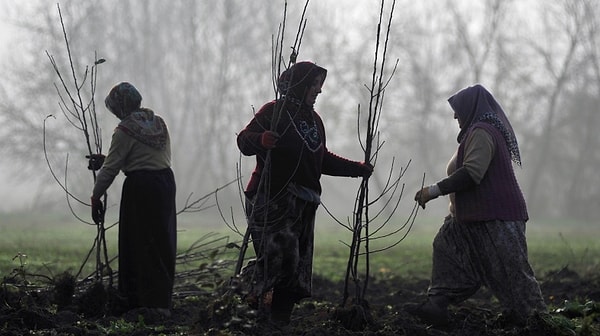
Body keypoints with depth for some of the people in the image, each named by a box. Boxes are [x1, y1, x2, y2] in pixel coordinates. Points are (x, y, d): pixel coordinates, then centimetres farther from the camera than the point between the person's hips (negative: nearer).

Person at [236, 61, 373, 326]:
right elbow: (244, 141, -12)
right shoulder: (274, 111, -3)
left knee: (297, 267, 2)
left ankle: (280, 319, 5)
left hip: (303, 204, 8)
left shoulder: (313, 119, 22)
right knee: (280, 255, -22)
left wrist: (357, 169, 29)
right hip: (272, 200, -7)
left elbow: (323, 161, 30)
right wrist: (262, 140, -33)